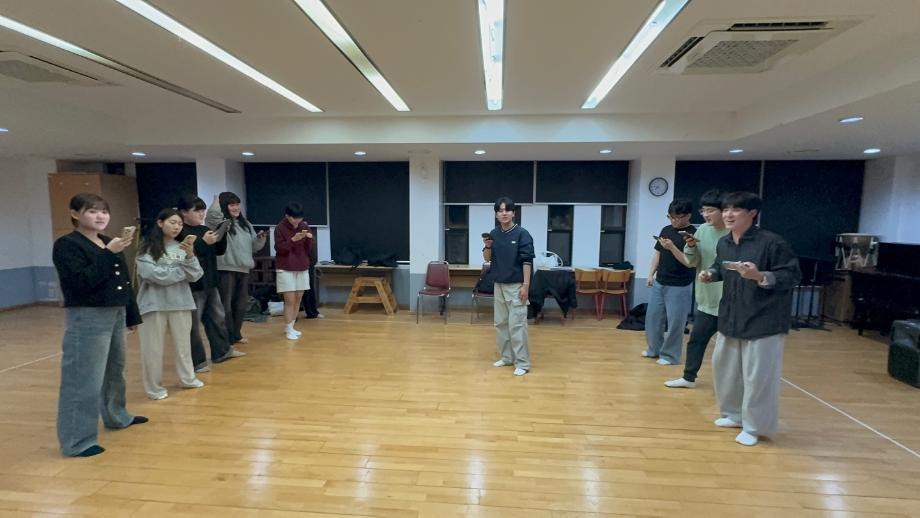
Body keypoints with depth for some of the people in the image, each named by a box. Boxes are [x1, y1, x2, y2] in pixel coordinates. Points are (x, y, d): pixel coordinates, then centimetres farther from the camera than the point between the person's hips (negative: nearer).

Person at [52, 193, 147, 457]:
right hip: (87, 318, -8)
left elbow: (125, 282, 15)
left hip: (116, 314, 8)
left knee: (115, 369, 21)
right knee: (85, 378, -3)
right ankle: (77, 441, 7)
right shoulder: (66, 245, -10)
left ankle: (116, 416, 39)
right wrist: (109, 254, -27)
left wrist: (132, 315, 17)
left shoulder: (110, 243, 12)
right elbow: (82, 282, -23)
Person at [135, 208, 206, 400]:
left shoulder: (182, 247, 4)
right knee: (154, 347, 5)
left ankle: (187, 379, 30)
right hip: (155, 303, -3)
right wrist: (182, 271, -8)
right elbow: (153, 274, -16)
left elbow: (195, 276, -4)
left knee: (183, 343, 15)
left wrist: (190, 256, -20)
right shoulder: (147, 248, -5)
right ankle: (154, 387, 19)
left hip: (180, 302, 3)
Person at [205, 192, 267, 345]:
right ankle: (227, 338, 5)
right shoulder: (219, 223, -6)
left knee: (241, 303, 16)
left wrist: (260, 238, -1)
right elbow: (212, 214, -30)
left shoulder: (245, 224, 16)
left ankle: (236, 334, 30)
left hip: (244, 269, 8)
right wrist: (217, 200, -11)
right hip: (225, 270, -7)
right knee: (226, 304, -2)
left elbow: (254, 247, 20)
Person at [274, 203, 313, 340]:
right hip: (286, 269, -5)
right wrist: (293, 240, -24)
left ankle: (291, 327, 20)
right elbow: (279, 248, -12)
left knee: (298, 299, 7)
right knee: (290, 300, -6)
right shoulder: (280, 228, -8)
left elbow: (309, 248, 7)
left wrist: (309, 239, -14)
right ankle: (288, 329, 6)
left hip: (302, 268, 5)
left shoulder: (304, 226, 5)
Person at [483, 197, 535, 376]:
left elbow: (527, 261, -12)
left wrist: (525, 285, -17)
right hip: (499, 285, 6)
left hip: (516, 286, -6)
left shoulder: (522, 234, -10)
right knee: (501, 323, 12)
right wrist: (487, 246, -10)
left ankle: (522, 363, 2)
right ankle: (507, 357, 25)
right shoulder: (494, 233, 6)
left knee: (517, 324, -6)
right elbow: (487, 259, 10)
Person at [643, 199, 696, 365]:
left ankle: (670, 355, 15)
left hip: (679, 286, -6)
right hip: (659, 283, 6)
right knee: (652, 317, 12)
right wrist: (651, 275, 12)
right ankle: (654, 348, 28)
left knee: (675, 322, 1)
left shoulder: (692, 234, -10)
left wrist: (672, 247, -28)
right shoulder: (666, 230, 8)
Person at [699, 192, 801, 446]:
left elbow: (793, 275, -14)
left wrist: (760, 276, -29)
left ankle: (754, 427, 19)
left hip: (763, 321, -7)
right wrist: (710, 274, -1)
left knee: (757, 376, 1)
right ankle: (734, 414, 37)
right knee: (724, 368, 17)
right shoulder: (723, 243, 4)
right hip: (730, 318, 7)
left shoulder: (772, 242, -17)